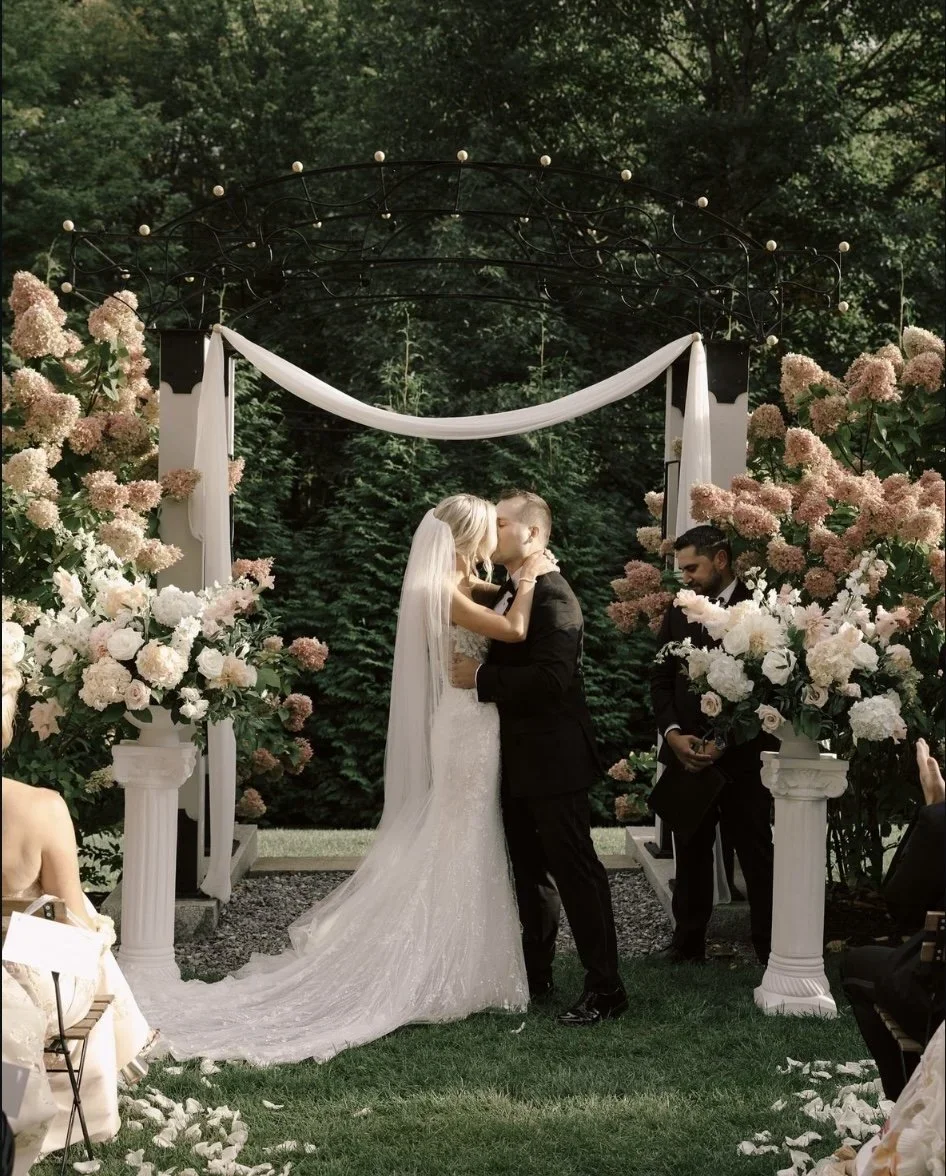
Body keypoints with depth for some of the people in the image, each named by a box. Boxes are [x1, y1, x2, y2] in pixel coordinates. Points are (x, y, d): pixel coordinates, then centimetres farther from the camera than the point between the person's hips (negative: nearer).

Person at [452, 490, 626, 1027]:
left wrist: (481, 676, -22)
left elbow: (551, 677, -27)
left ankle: (606, 987, 1)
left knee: (575, 870, -5)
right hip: (520, 760, 10)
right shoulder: (507, 594, 14)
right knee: (530, 872, 16)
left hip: (553, 760, -10)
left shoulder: (552, 596, -17)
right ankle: (536, 976, 25)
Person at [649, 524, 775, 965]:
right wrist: (673, 733, -6)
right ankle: (688, 941, 18)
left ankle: (770, 946, 10)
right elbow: (660, 679, 10)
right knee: (691, 850, 11)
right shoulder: (678, 611, 9)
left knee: (755, 851, 3)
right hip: (688, 752, 5)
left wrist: (726, 742, -16)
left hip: (742, 757, -5)